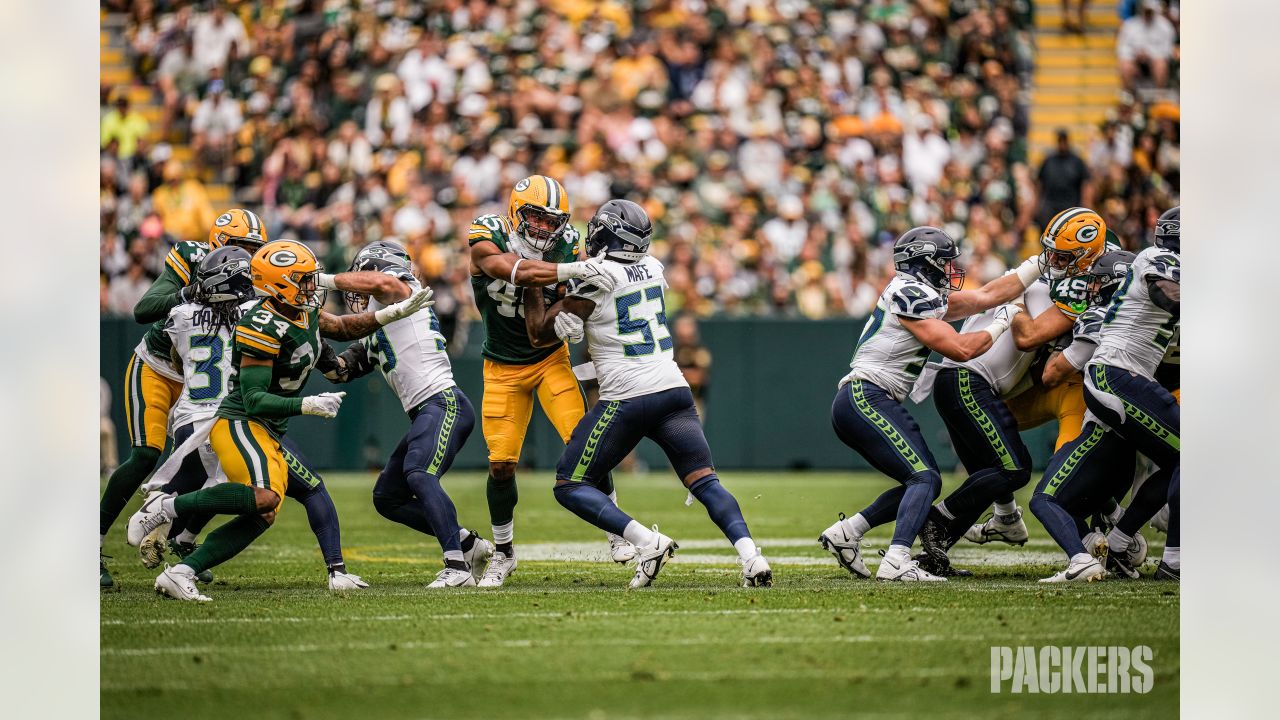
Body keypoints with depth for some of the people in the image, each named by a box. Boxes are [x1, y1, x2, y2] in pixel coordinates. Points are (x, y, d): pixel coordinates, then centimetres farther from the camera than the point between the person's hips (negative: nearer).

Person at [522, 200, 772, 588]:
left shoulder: (596, 278, -8)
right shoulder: (652, 268, 11)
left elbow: (541, 334, -1)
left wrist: (531, 282, 11)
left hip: (627, 399, -6)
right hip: (674, 389, 6)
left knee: (570, 486, 4)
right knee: (705, 482, 3)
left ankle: (648, 542, -14)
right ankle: (749, 553, -20)